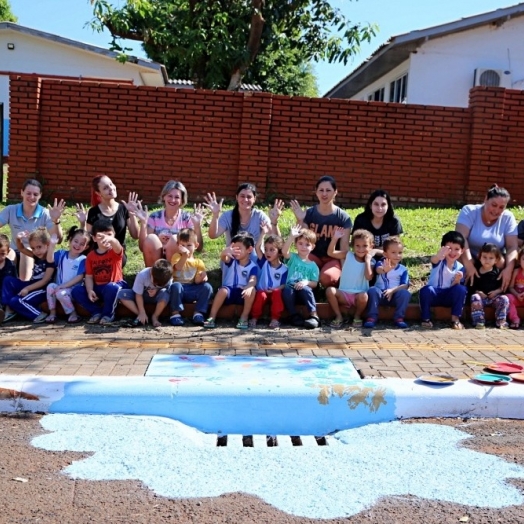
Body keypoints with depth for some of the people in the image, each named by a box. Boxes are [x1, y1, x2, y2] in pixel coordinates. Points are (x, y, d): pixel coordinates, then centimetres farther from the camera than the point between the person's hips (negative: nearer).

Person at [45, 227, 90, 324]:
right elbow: (50, 259, -13)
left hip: (73, 289, -4)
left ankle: (73, 314, -11)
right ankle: (52, 313, -13)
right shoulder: (62, 254, 6)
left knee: (60, 293, -32)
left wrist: (63, 285, -18)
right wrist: (52, 244, -26)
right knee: (50, 286, -27)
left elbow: (79, 277, -12)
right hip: (60, 287, 4)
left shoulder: (83, 259, -5)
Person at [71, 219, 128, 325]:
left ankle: (108, 314, -12)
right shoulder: (91, 256, 4)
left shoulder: (115, 252, -7)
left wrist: (110, 239, -59)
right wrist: (90, 291, -18)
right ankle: (97, 312, -4)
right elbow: (89, 276, 3)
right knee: (76, 291, -15)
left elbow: (117, 247, -34)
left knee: (111, 288, -39)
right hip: (97, 288, 4)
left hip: (114, 286, -4)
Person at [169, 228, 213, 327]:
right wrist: (185, 255, -38)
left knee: (207, 287, -22)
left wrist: (202, 277, -22)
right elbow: (178, 267, -22)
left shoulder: (198, 262, 10)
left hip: (192, 290, 3)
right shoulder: (177, 256, 2)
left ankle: (198, 313, -17)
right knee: (176, 285, -37)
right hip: (179, 287, -3)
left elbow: (197, 281, 2)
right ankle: (175, 314, -23)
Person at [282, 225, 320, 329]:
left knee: (305, 288, -33)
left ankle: (313, 316, -29)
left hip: (304, 293, 0)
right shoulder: (292, 258, 9)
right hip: (291, 292, 0)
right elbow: (284, 251, -14)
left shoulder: (313, 265, 12)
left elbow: (314, 283, 6)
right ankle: (294, 316, -22)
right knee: (287, 289, -33)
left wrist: (306, 282, -16)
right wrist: (291, 236, -27)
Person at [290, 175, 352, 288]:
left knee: (327, 277, -35)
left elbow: (344, 247, -5)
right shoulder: (309, 213, 0)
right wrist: (300, 221, -18)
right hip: (313, 255, 1)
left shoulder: (343, 217, -4)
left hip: (333, 258, -1)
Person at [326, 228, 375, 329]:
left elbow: (369, 277, -16)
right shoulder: (348, 255, 4)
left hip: (359, 295, -1)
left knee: (363, 296, -36)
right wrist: (335, 238, -19)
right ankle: (339, 317, -8)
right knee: (330, 290, -27)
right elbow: (330, 252, -7)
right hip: (344, 294, 2)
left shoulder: (370, 261, 2)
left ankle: (357, 317, -4)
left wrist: (367, 260, -13)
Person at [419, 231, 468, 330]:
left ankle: (455, 319, -14)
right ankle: (426, 319, -17)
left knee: (461, 289, -26)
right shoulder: (439, 261, -10)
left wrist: (457, 280, -26)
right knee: (426, 290, -34)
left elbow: (455, 287, -2)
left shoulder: (460, 267, -1)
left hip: (449, 296, 2)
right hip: (434, 295, -2)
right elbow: (433, 260, -38)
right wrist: (439, 255, -62)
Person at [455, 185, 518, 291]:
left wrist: (508, 269, -34)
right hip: (470, 259, -1)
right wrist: (468, 265, -40)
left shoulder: (508, 218, -8)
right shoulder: (469, 211, -14)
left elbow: (513, 246, -15)